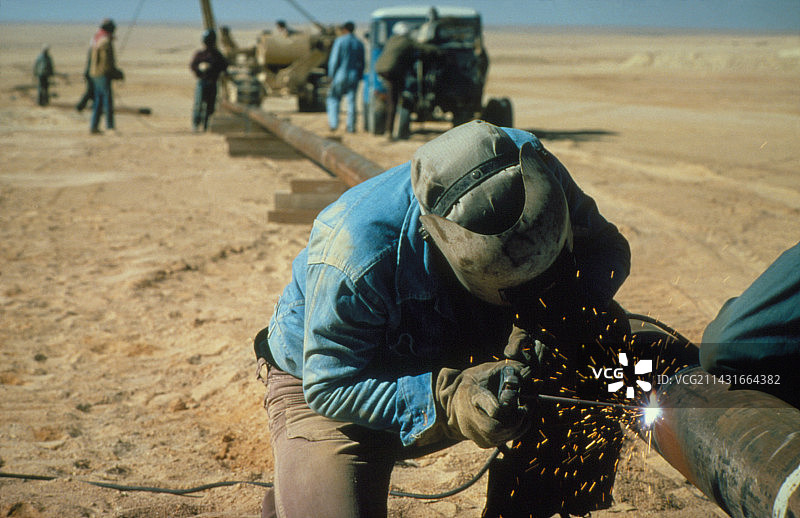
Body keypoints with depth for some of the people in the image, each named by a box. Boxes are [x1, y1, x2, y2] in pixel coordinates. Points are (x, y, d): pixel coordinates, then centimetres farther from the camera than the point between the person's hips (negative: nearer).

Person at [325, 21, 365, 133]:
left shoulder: (339, 41, -7)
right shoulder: (359, 43, 7)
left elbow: (334, 60, -10)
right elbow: (362, 63, 10)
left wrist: (331, 75, -3)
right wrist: (359, 77, 17)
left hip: (340, 75, -4)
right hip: (354, 77, 4)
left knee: (333, 99, 6)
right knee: (351, 101, 6)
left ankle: (334, 123, -4)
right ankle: (351, 126, 5)